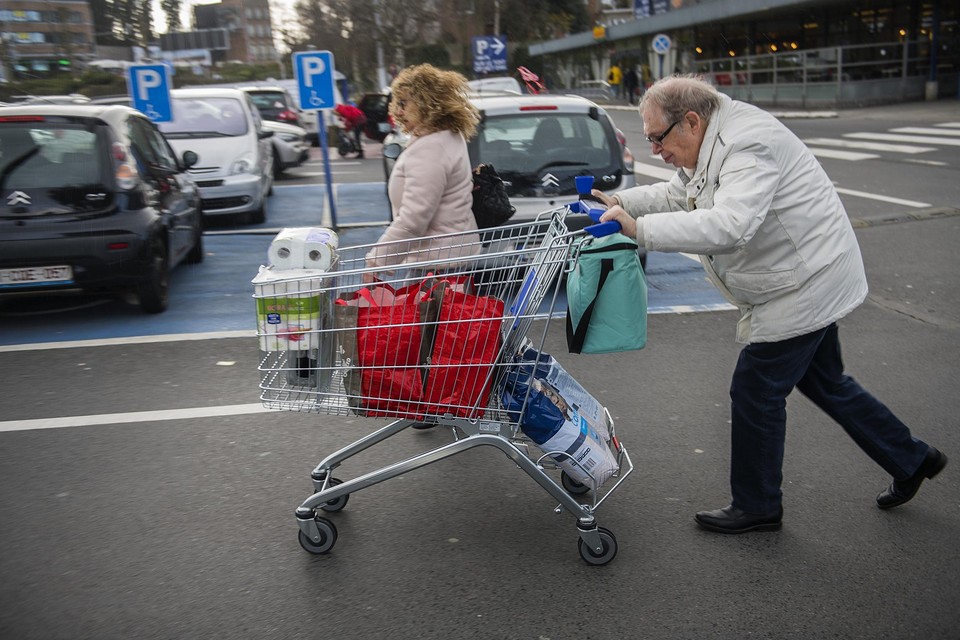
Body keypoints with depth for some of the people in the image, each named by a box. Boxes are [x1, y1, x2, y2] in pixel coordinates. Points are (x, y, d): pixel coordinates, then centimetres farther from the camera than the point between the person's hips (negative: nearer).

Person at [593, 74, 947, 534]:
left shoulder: (747, 146, -26)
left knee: (755, 393, -1)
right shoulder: (713, 143, 7)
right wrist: (622, 201, 6)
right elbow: (678, 194, 20)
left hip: (806, 286, -11)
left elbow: (729, 225, -40)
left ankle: (756, 508, 16)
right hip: (807, 284, 11)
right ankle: (911, 461, 38)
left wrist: (641, 230, -39)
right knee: (824, 383, 22)